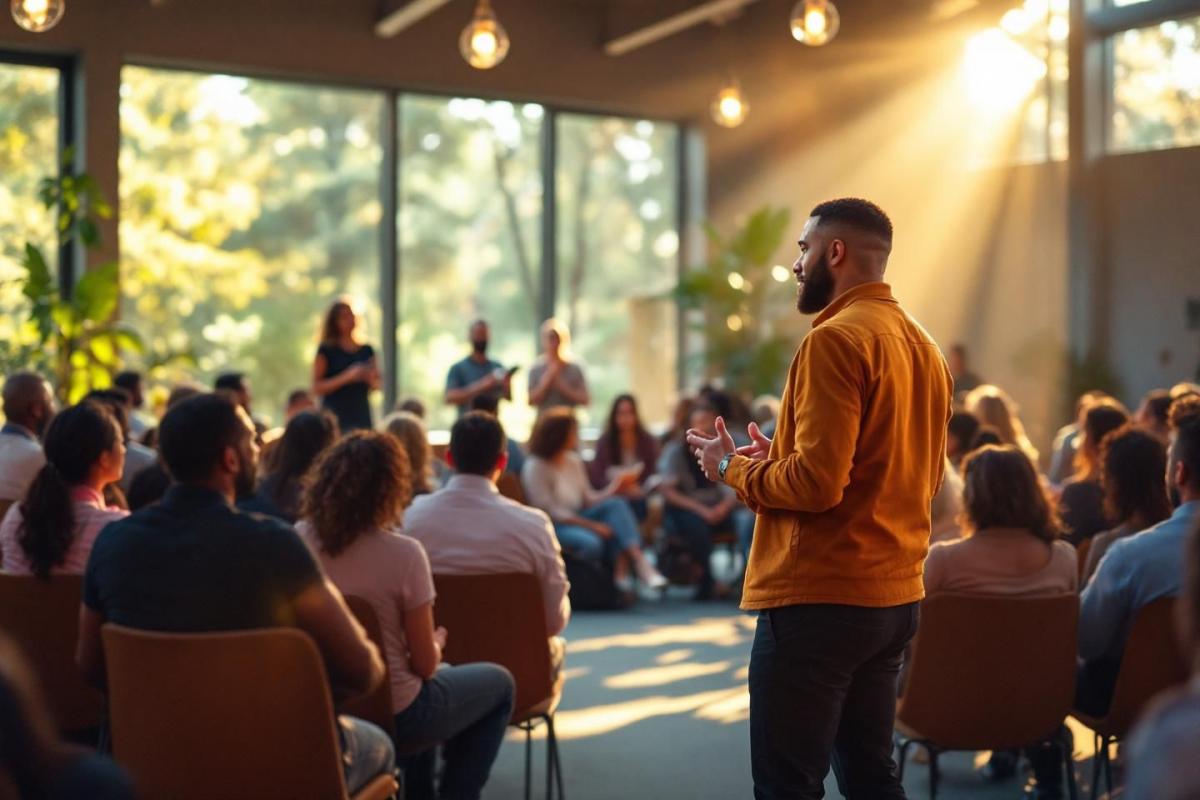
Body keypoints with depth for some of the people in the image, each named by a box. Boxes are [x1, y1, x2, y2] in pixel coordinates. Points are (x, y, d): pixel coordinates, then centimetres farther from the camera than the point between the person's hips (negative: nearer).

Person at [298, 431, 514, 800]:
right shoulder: (403, 553, -22)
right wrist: (437, 641, 9)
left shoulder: (298, 539, -8)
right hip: (390, 712, -6)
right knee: (499, 683, 21)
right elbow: (425, 664, -14)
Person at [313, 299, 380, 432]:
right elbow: (317, 388, -6)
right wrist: (347, 377, -16)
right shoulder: (326, 351, 0)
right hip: (335, 417, -4)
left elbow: (376, 385, 18)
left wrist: (371, 378, -5)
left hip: (361, 416, 4)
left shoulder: (367, 350, 12)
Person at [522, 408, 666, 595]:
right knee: (590, 542, -36)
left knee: (615, 504, -19)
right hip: (552, 527, -7)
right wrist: (592, 525, -21)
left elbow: (588, 499, 9)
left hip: (577, 518, 7)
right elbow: (550, 512, -17)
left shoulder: (574, 461, 10)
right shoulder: (535, 467, -13)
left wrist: (610, 491, -12)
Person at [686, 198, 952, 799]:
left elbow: (816, 483, -22)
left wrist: (733, 468, -4)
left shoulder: (835, 339, -14)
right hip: (895, 595, 9)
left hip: (819, 598, -9)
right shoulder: (922, 345, 13)